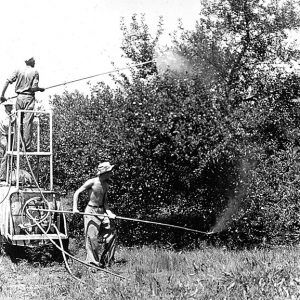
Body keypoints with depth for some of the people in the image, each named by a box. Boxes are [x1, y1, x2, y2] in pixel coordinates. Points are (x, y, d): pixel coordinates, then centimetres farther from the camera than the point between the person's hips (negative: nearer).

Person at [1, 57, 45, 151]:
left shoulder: (18, 71, 8)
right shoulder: (35, 72, -1)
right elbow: (34, 88, -10)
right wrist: (41, 89, 11)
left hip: (19, 97, 3)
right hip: (29, 97, -3)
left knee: (19, 122, 9)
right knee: (27, 122, -4)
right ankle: (27, 147, -5)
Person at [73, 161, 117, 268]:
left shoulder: (106, 184, 9)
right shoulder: (92, 182, -12)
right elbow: (77, 193, -9)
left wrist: (109, 212, -1)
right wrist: (75, 208, -18)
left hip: (102, 211, 7)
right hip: (91, 211, -7)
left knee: (111, 234, 5)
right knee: (92, 237, -8)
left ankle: (106, 261, 16)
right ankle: (92, 261, 1)